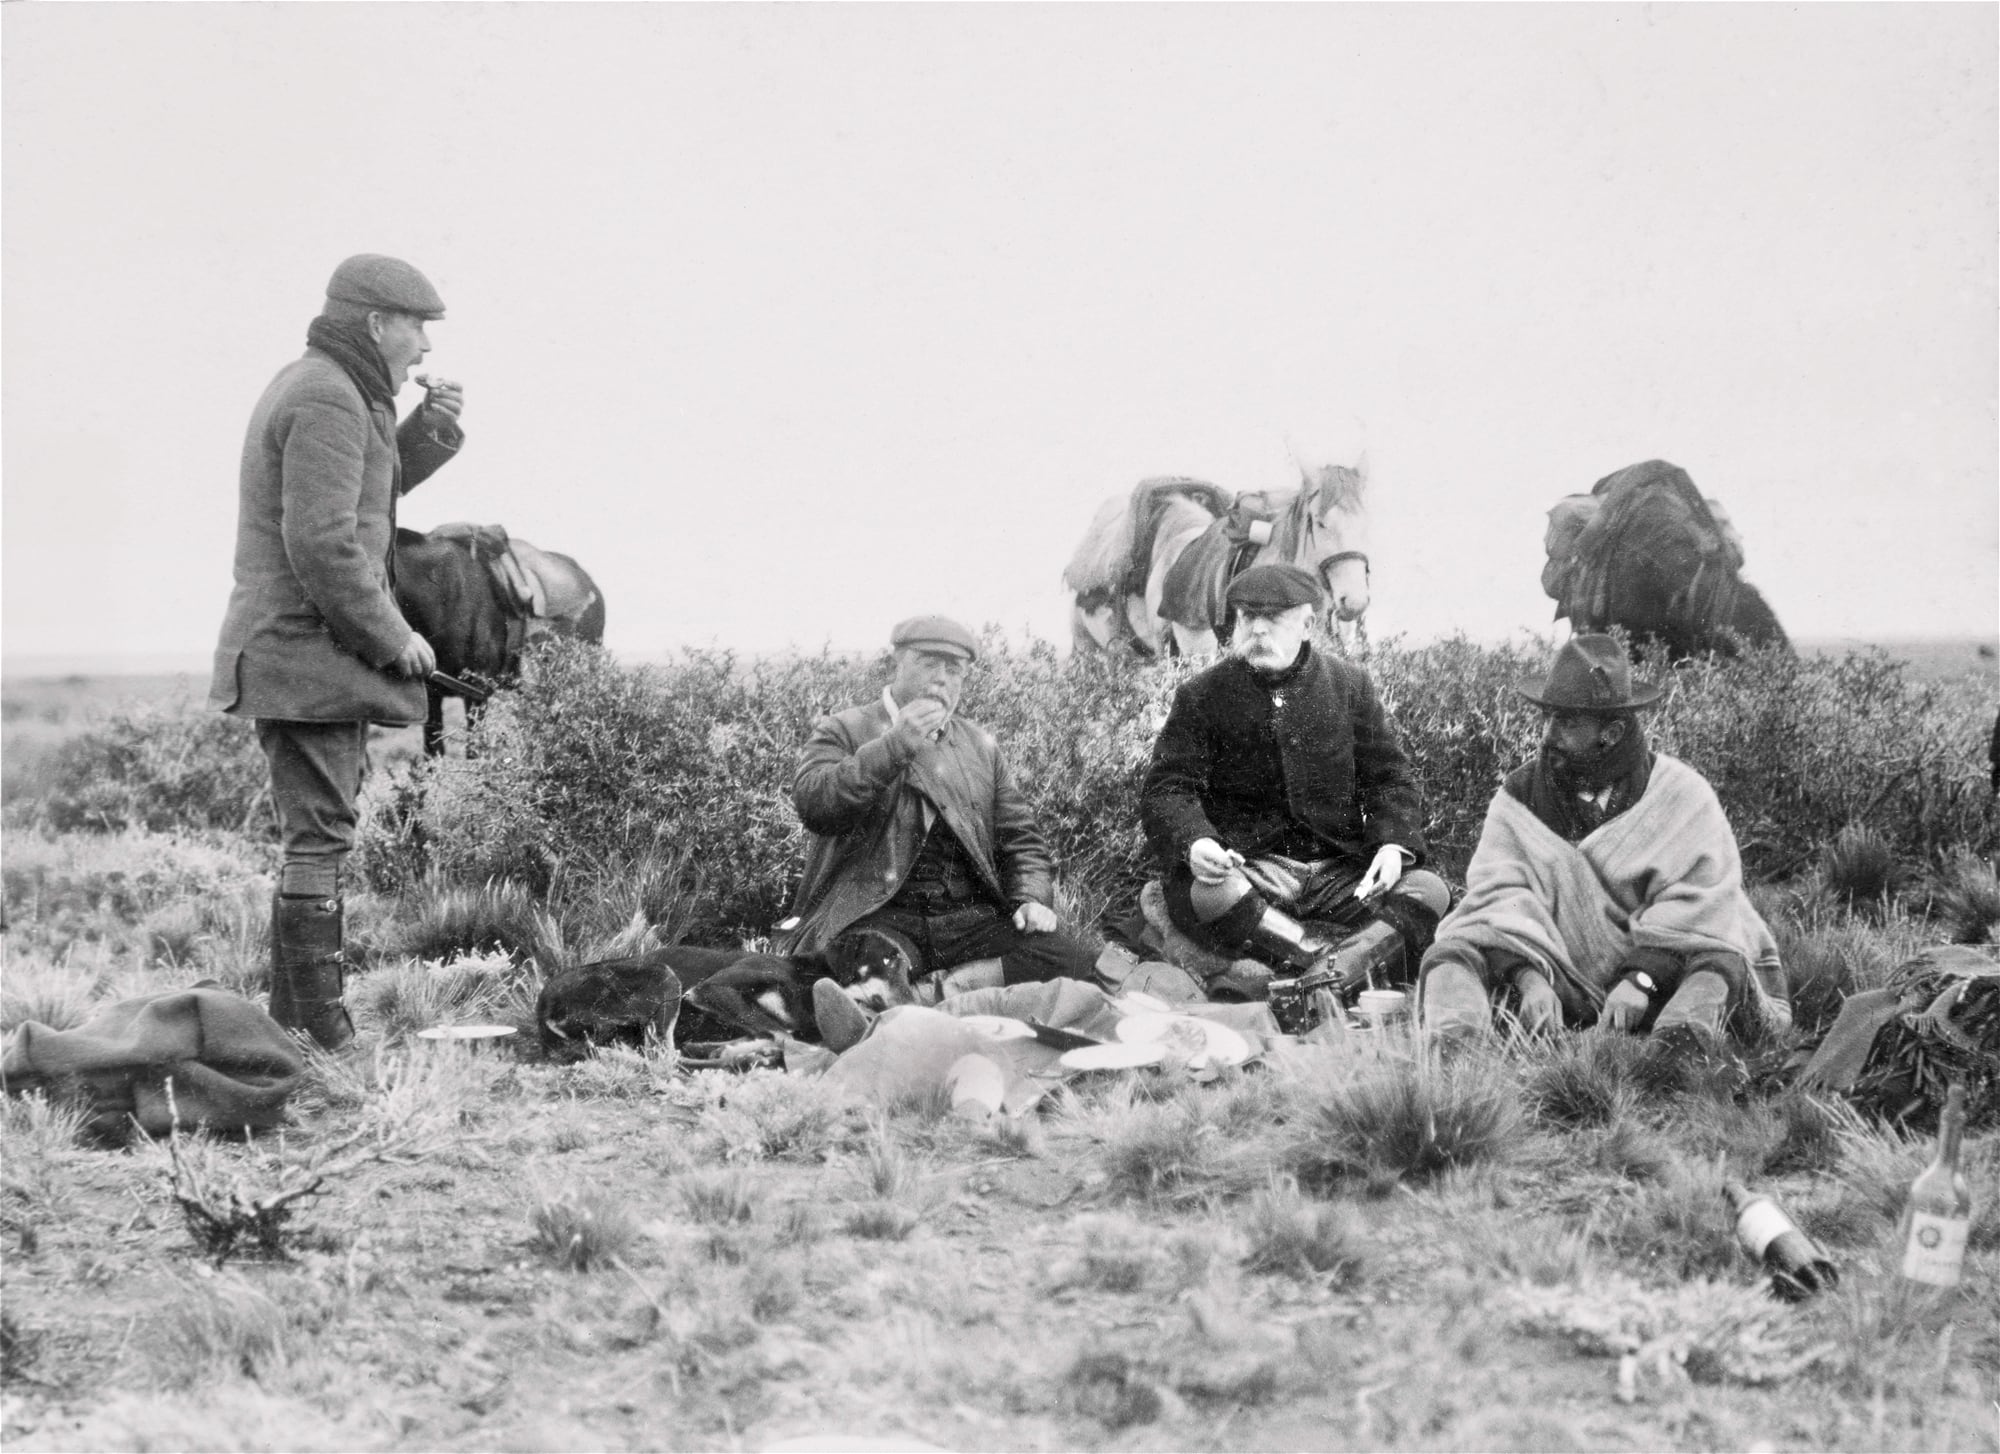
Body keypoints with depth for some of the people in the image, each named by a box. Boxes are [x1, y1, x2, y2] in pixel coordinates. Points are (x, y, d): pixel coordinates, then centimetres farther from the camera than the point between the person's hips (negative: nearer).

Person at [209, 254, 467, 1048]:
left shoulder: (309, 387, 18)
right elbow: (323, 542, -23)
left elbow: (361, 494, 27)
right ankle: (320, 1034, -11)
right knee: (319, 838, -10)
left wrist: (428, 428, 13)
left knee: (317, 835, 14)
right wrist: (394, 637, -15)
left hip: (292, 653, 11)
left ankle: (296, 1021, 17)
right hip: (310, 653, -11)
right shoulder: (328, 401, -15)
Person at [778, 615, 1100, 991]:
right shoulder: (843, 731, 9)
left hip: (969, 917, 5)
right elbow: (813, 805, -9)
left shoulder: (980, 746, 23)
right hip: (880, 915, -5)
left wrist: (1032, 898, 1)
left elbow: (1020, 839, 22)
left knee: (1070, 961, -23)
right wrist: (894, 746, -13)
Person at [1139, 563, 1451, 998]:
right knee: (1207, 894, -37)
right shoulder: (1201, 696, 5)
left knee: (1429, 891, -25)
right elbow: (1167, 788, -1)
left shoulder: (1349, 685, 11)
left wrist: (1394, 842, -8)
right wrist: (1193, 843, -24)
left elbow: (1389, 776, 13)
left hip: (1339, 871, 3)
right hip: (1248, 867, -3)